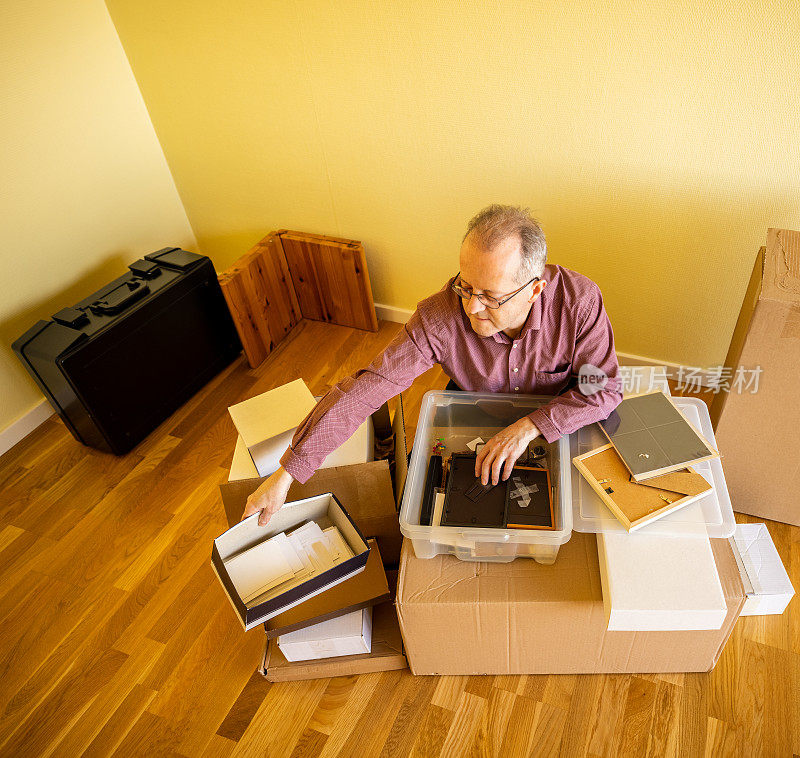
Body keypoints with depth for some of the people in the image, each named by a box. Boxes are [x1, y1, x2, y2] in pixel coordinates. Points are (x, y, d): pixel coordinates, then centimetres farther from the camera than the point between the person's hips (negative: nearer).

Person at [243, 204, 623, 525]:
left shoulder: (580, 300, -31)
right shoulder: (439, 317, -33)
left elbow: (604, 388, -21)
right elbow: (364, 391, -34)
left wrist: (529, 427, -36)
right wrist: (285, 474, -34)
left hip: (557, 418, 1)